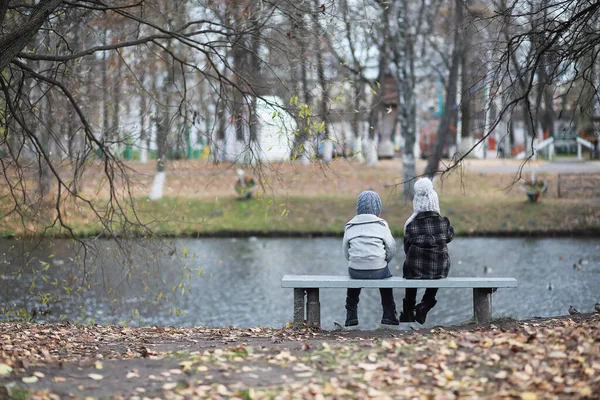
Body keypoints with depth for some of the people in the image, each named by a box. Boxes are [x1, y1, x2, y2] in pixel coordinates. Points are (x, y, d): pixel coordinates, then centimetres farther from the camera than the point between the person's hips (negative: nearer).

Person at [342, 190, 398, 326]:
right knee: (386, 274, 33)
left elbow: (346, 252, 7)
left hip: (356, 270, 2)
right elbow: (392, 250, 0)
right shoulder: (381, 225, -4)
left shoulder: (350, 226, 4)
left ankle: (351, 315, 37)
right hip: (378, 271, -1)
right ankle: (389, 314, 36)